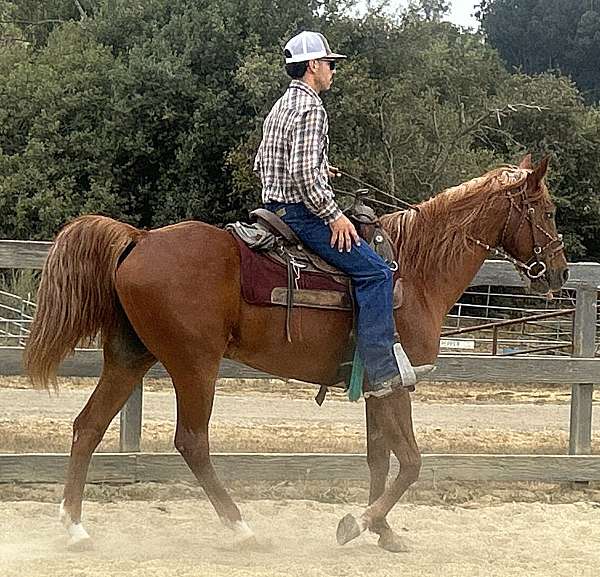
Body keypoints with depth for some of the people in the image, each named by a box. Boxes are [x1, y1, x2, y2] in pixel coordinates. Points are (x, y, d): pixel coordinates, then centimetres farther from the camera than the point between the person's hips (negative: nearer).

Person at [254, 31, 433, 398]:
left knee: (373, 269, 23)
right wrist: (333, 215, -17)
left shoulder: (281, 107, 17)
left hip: (277, 207, 11)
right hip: (302, 212, -11)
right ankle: (383, 372, -20)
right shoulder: (310, 109, -15)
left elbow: (261, 165, 23)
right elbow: (304, 173, -24)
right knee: (374, 271, -14)